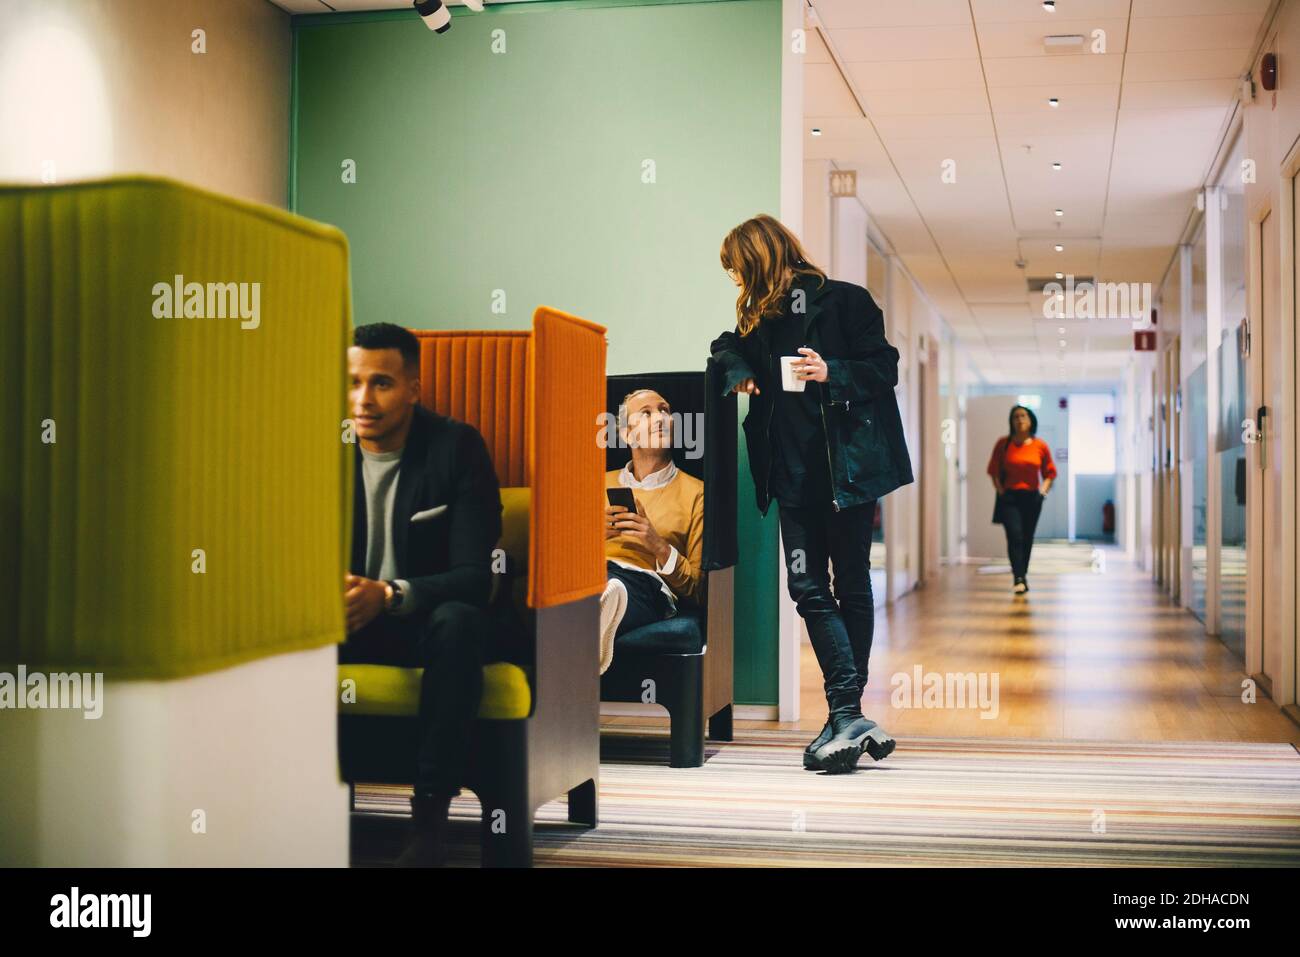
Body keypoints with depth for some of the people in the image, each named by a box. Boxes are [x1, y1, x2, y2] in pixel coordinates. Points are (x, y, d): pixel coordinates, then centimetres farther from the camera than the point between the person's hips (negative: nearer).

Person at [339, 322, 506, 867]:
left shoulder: (458, 448, -10)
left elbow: (475, 576, -18)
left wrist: (389, 595, -36)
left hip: (426, 621, -3)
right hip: (346, 619, 3)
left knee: (458, 619, -38)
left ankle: (430, 817, -34)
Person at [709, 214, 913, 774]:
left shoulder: (844, 301, -3)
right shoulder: (758, 317, 14)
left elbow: (884, 368, -5)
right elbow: (726, 346, 28)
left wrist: (831, 374, -20)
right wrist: (738, 366, 6)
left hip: (847, 467, -5)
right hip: (794, 474, 5)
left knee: (852, 588, 2)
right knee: (808, 590, -4)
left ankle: (847, 715, 9)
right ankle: (849, 717, -3)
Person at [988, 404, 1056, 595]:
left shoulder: (1040, 446, 2)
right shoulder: (1003, 443, 0)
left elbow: (1050, 472, 12)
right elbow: (993, 470, 6)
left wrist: (1043, 491, 0)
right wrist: (1000, 490, -3)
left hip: (1032, 498, 2)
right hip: (1009, 497, -2)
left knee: (1027, 539, 8)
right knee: (1015, 536, -15)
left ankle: (1023, 576, 23)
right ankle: (1018, 579, -19)